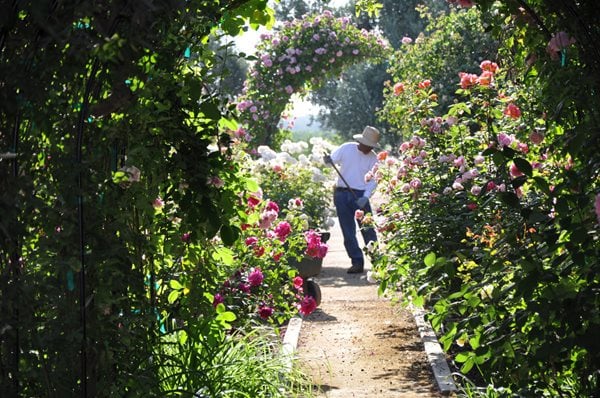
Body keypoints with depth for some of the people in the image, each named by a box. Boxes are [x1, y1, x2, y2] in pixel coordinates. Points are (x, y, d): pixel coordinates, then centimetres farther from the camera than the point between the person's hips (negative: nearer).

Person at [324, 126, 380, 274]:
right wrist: (328, 160, -18)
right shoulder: (346, 148, 1)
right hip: (342, 194, 1)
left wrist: (365, 197, -17)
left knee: (368, 229, -3)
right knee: (348, 232, 1)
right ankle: (357, 262, 5)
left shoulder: (373, 158, 0)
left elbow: (373, 180, -3)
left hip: (360, 196, -1)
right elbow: (332, 159, 7)